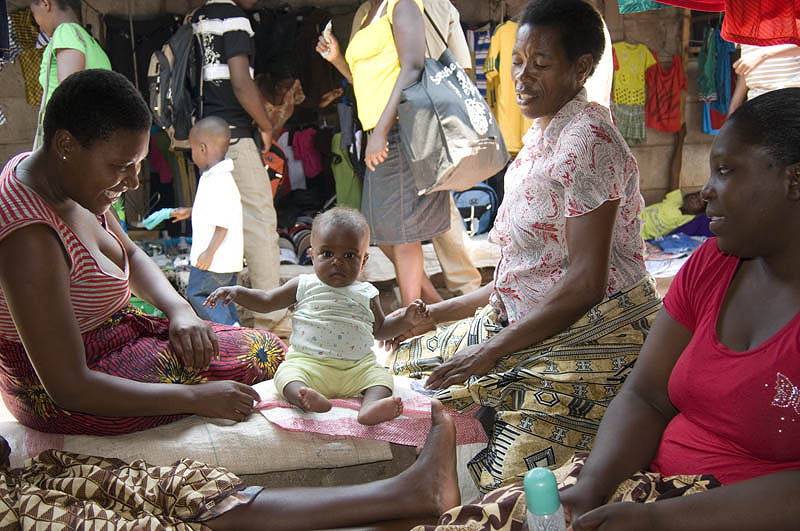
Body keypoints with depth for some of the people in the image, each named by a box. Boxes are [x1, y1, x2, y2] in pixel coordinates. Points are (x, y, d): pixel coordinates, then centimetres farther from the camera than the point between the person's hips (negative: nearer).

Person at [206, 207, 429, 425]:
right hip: (307, 362, -1)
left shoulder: (366, 294, 15)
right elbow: (266, 301, 20)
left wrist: (407, 319, 9)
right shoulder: (304, 286, 13)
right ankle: (304, 396, -60)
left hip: (357, 367, 1)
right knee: (287, 374, -31)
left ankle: (371, 406, -55)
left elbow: (380, 329, 25)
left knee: (380, 375, -26)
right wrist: (236, 291, 4)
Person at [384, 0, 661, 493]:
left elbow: (585, 282, -22)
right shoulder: (541, 137, 14)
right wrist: (436, 314, 15)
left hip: (588, 339, -10)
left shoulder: (588, 139, -16)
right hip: (528, 327, 10)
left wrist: (491, 350, -19)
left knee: (517, 490, -21)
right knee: (407, 355, 12)